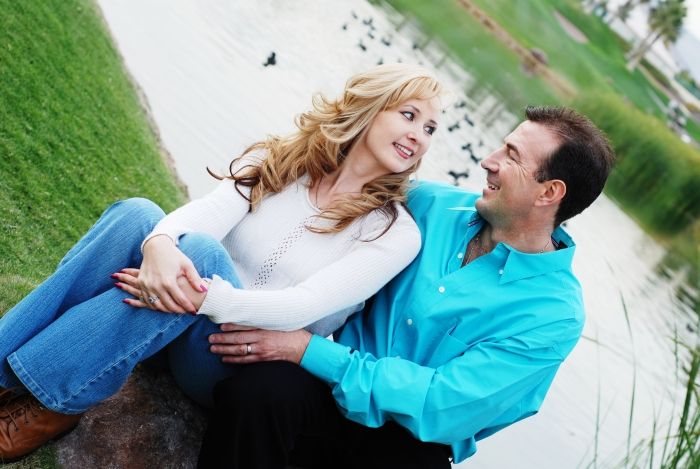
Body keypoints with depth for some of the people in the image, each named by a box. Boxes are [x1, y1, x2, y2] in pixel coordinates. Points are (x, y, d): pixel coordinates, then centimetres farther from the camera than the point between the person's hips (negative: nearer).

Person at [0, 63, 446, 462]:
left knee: (203, 250, -31)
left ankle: (49, 404, -23)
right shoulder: (277, 160, 3)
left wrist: (201, 297, -35)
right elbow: (208, 210, -16)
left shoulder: (394, 232, -7)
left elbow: (300, 308, -20)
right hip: (186, 331, 3)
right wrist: (160, 244, -39)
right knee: (138, 214, -24)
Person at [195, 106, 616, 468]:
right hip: (344, 387, 3)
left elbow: (439, 405, -18)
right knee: (263, 385, -30)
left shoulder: (554, 317, -12)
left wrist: (308, 349, -21)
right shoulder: (436, 205, 1)